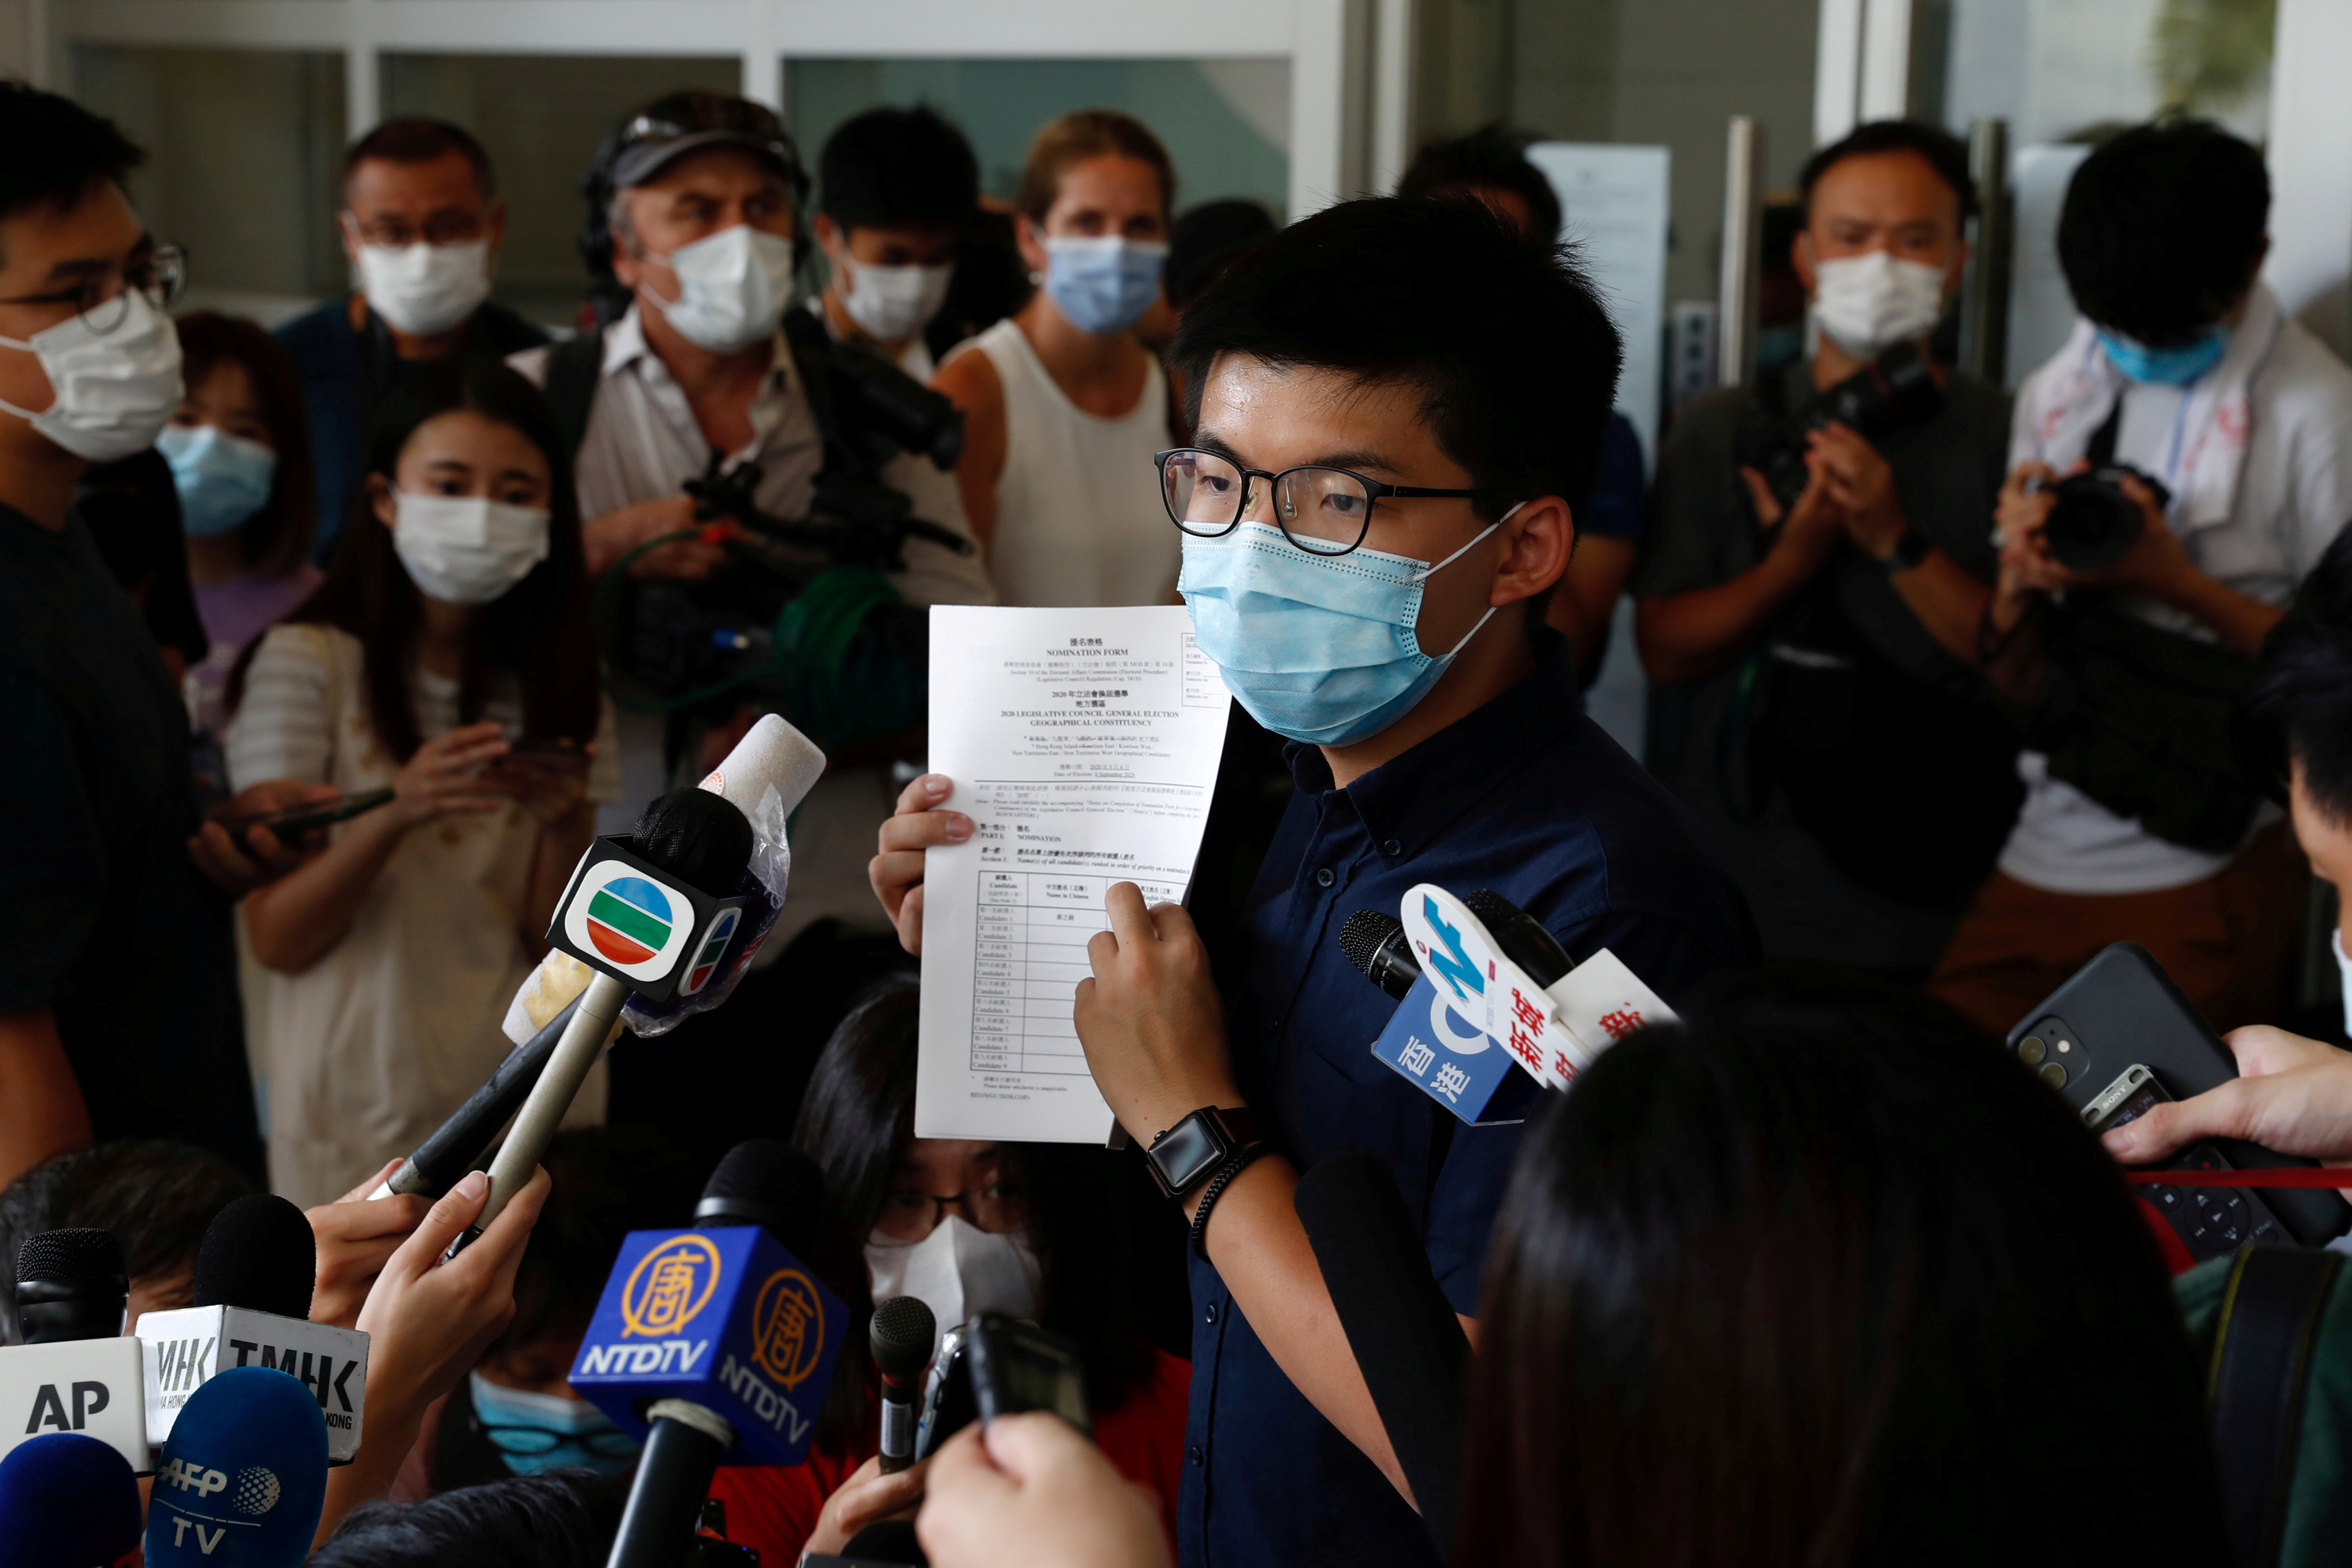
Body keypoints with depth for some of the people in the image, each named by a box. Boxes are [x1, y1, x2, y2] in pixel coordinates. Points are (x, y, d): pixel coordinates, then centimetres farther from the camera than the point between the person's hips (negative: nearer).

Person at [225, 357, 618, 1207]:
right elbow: (277, 937, -9)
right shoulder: (307, 663, -6)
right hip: (362, 1117, -3)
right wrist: (395, 813, -24)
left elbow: (558, 945, 1)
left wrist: (566, 820, -18)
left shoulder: (561, 690, 7)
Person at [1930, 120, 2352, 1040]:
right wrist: (2022, 579, -9)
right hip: (2040, 861, 5)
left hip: (2201, 873, -5)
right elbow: (2017, 681, 13)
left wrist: (2178, 582, -18)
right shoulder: (2059, 395, 11)